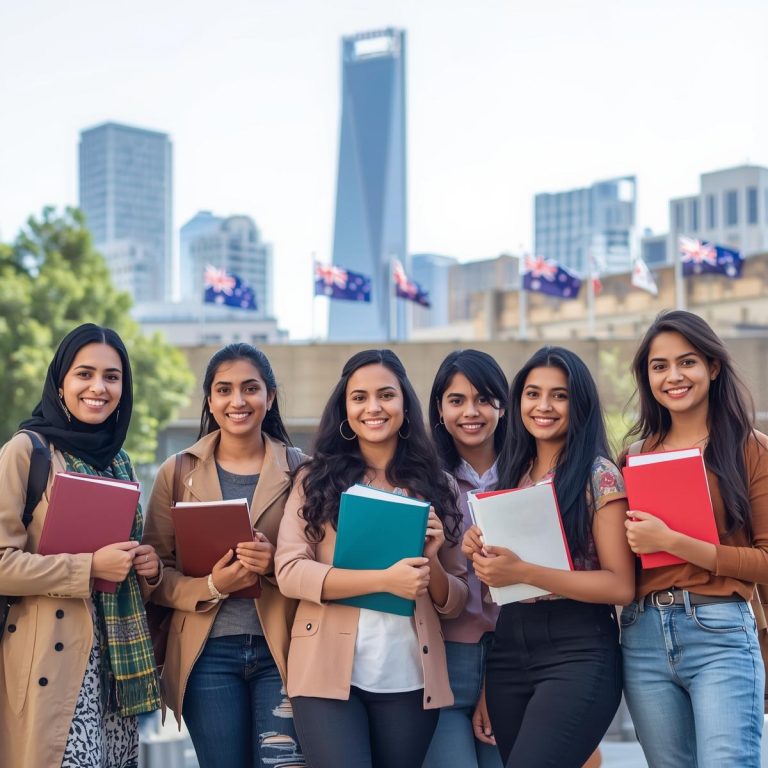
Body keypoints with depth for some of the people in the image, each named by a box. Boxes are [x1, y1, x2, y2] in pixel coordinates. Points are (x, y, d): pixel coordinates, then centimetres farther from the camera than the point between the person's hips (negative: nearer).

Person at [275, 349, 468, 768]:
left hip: (408, 680, 2)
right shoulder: (316, 480, 4)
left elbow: (455, 602, 9)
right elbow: (289, 572, -8)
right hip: (328, 673, -2)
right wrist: (384, 579, -17)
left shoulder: (435, 486, 8)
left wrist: (431, 562, -12)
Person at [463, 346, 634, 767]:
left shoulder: (598, 475, -7)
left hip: (577, 651, -6)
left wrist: (524, 572, -21)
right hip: (509, 650, 6)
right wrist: (479, 550, -3)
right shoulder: (510, 473, 12)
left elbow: (622, 585, -13)